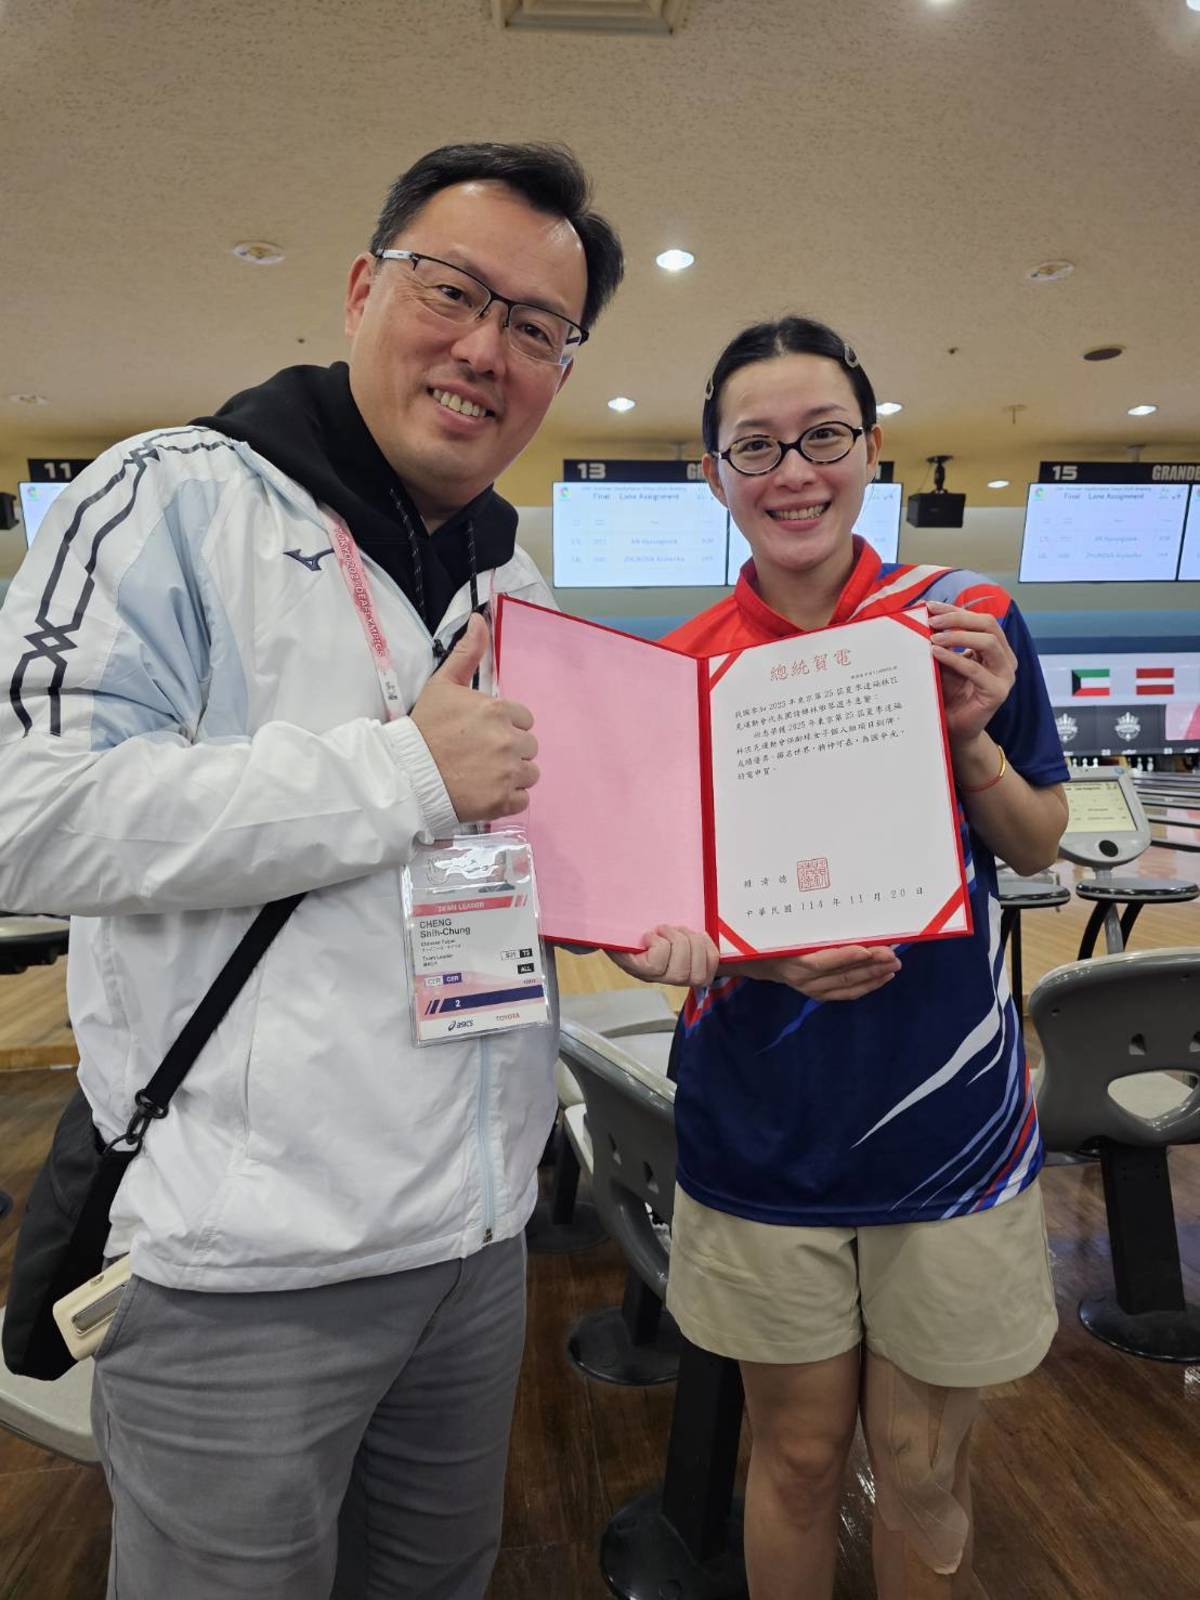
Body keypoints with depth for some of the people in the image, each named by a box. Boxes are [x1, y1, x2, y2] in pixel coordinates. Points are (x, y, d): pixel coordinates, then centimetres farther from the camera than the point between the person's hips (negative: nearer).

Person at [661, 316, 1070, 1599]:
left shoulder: (969, 622, -5)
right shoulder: (682, 670, -6)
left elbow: (1038, 849, 4)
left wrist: (971, 738, -15)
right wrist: (766, 958, -21)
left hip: (950, 1124, 1)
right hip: (763, 1135, 0)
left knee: (922, 1473, 17)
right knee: (796, 1457, 18)